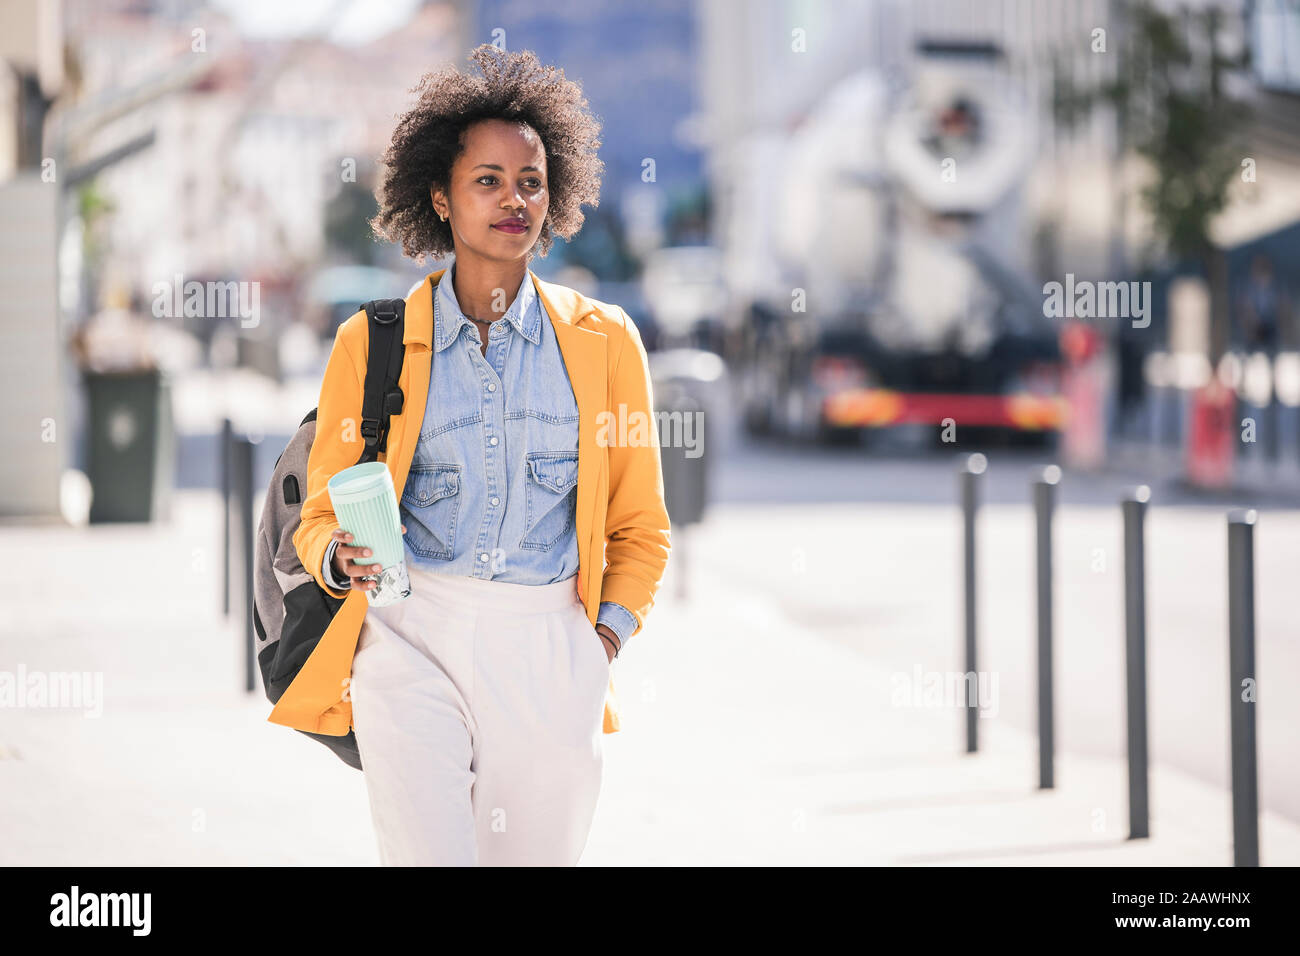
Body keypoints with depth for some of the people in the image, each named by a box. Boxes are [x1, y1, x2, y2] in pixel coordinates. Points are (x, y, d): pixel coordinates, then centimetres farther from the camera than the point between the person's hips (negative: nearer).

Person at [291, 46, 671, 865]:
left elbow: (640, 528, 16)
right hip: (413, 642, -1)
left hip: (550, 647, 2)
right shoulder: (370, 344, 6)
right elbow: (320, 514, 11)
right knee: (427, 857, -17)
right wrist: (341, 558, -11)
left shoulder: (604, 341, 10)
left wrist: (604, 643, 4)